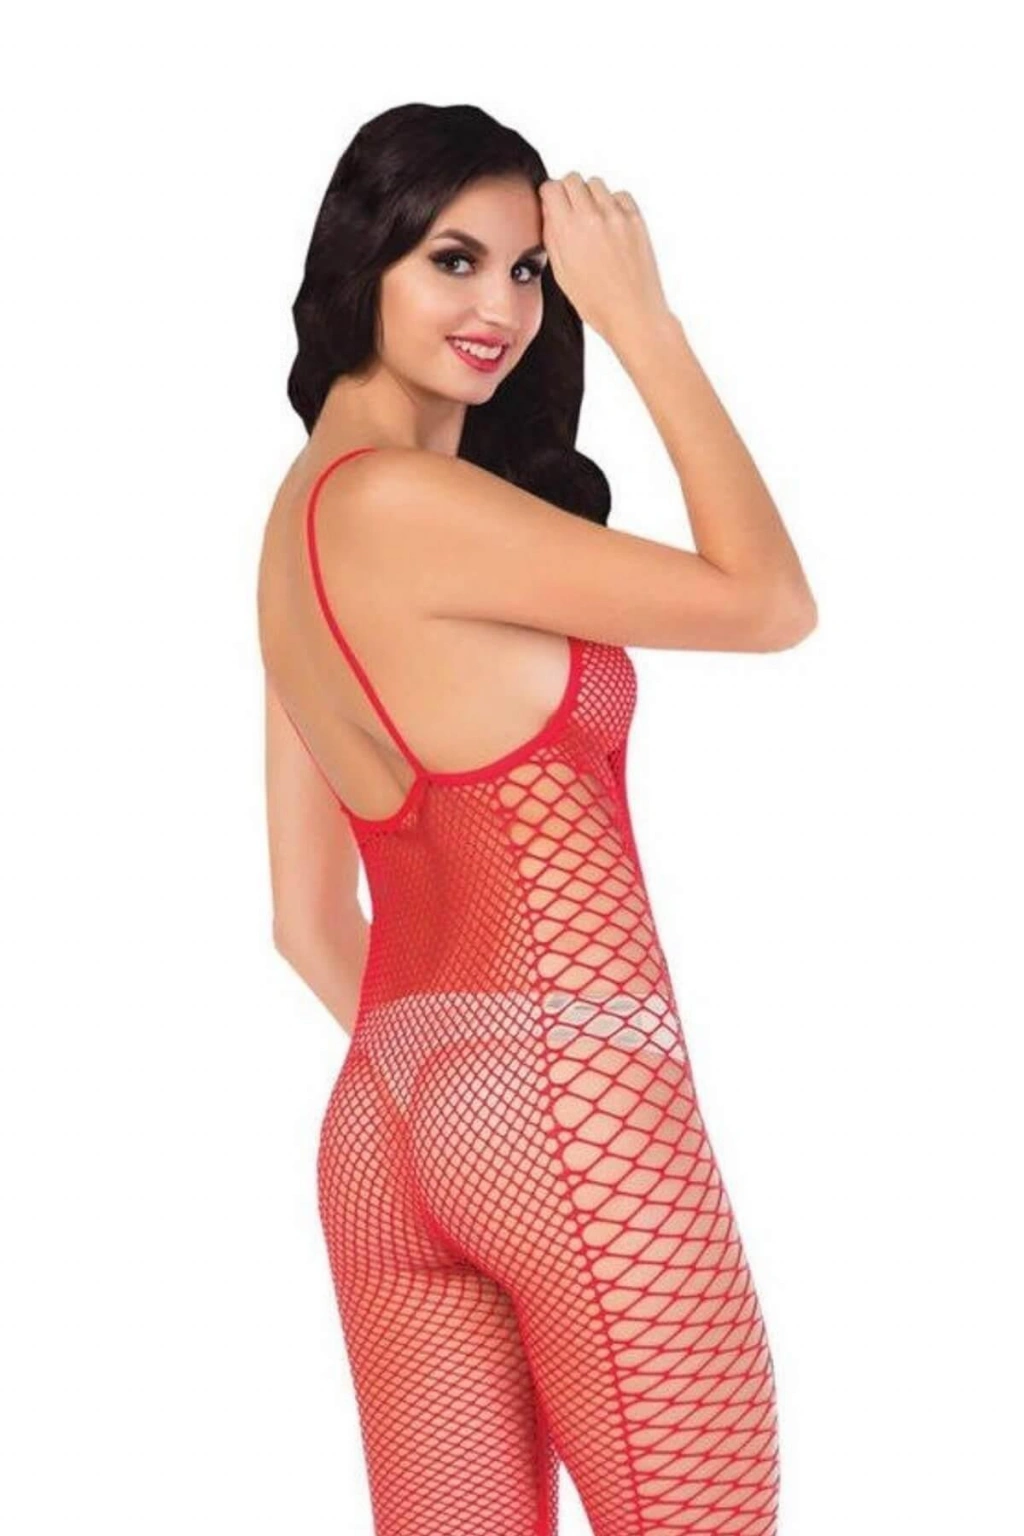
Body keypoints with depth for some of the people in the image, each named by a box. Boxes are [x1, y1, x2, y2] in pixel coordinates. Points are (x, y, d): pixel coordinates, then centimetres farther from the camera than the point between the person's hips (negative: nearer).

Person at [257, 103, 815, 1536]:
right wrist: (642, 322, -4)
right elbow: (770, 601, -9)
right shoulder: (406, 500, -13)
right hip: (566, 1100, -9)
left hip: (384, 1118, 9)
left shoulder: (299, 519, 14)